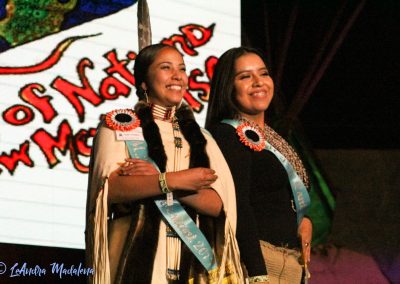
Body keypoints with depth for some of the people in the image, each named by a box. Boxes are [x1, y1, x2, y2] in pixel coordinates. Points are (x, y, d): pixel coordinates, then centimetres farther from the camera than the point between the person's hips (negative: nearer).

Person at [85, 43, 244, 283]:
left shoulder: (200, 137, 13)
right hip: (138, 261, -3)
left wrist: (156, 179, -13)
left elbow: (217, 204, -2)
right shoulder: (120, 125, 3)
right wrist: (175, 180, -16)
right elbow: (110, 189, -13)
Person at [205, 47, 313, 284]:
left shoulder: (271, 137, 17)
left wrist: (305, 220, 5)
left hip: (291, 262, 8)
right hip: (254, 261, -8)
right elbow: (237, 209, -18)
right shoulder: (227, 136, -9)